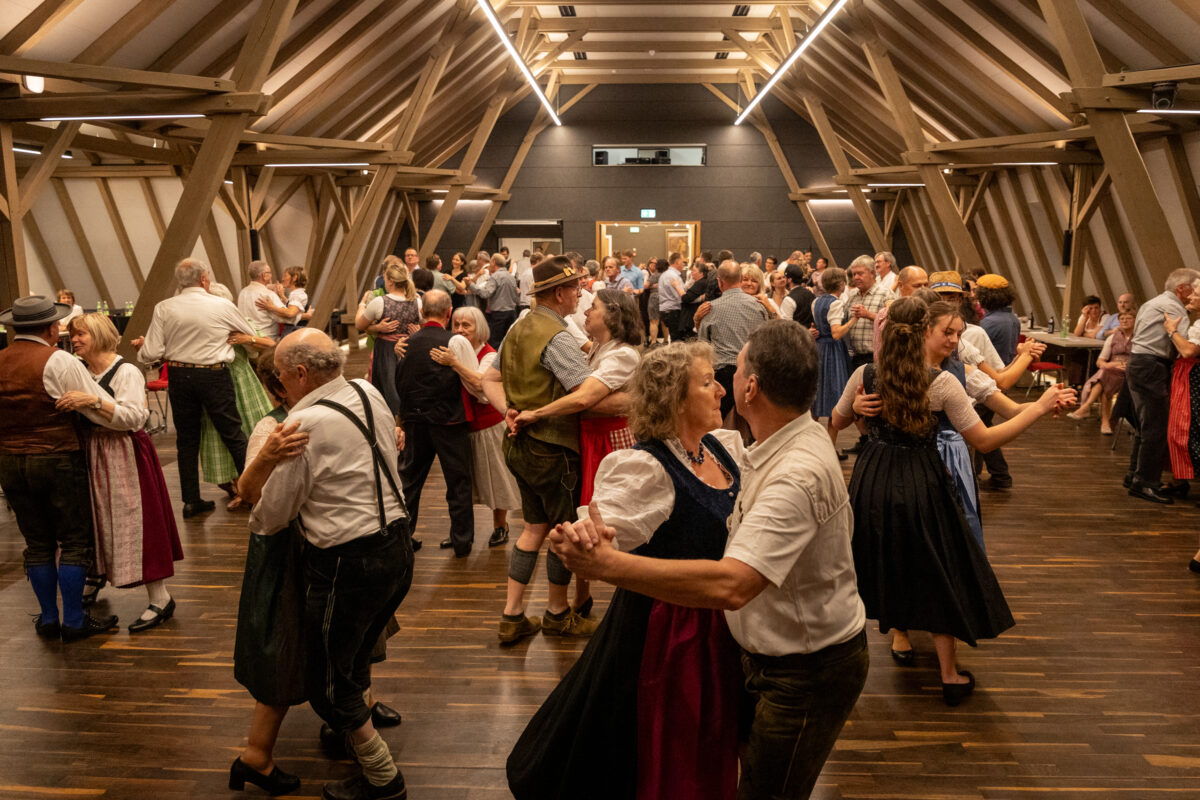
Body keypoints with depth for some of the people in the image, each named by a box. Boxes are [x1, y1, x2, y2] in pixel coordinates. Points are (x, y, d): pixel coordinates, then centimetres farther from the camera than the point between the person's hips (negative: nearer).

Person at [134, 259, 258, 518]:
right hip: (214, 377, -2)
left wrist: (142, 346, 16)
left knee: (187, 439, 12)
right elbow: (251, 335, 9)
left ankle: (191, 501, 17)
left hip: (179, 376, 2)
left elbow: (151, 354, -6)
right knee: (233, 434, 8)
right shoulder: (223, 306, -6)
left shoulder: (164, 309, -4)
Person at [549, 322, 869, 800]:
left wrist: (607, 564, -41)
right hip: (775, 653, 9)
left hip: (809, 672, -9)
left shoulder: (798, 475, -33)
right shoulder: (790, 441, -1)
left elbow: (731, 586, -43)